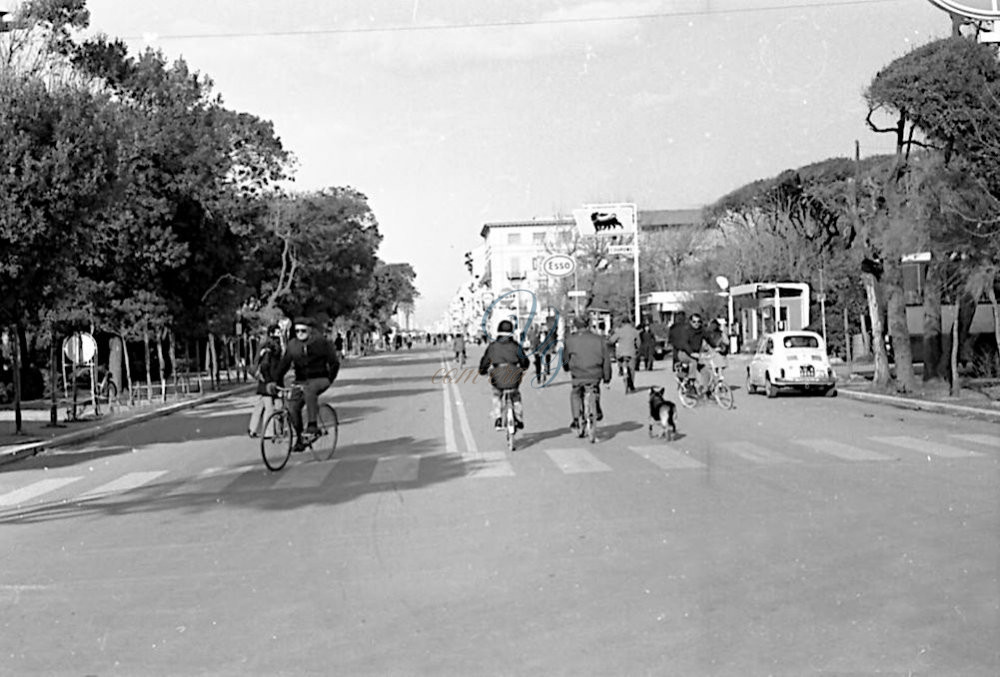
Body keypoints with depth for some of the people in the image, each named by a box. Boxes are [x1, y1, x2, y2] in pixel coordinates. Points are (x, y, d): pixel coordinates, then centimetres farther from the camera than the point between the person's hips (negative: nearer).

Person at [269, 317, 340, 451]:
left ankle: (312, 424, -35)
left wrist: (329, 380, -7)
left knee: (309, 390, -39)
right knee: (292, 407, -18)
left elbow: (334, 363, -1)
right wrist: (275, 382, -5)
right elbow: (284, 364, 4)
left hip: (319, 379, -4)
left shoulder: (321, 342, -6)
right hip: (301, 381, 4)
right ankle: (299, 438, -2)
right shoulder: (292, 345, 3)